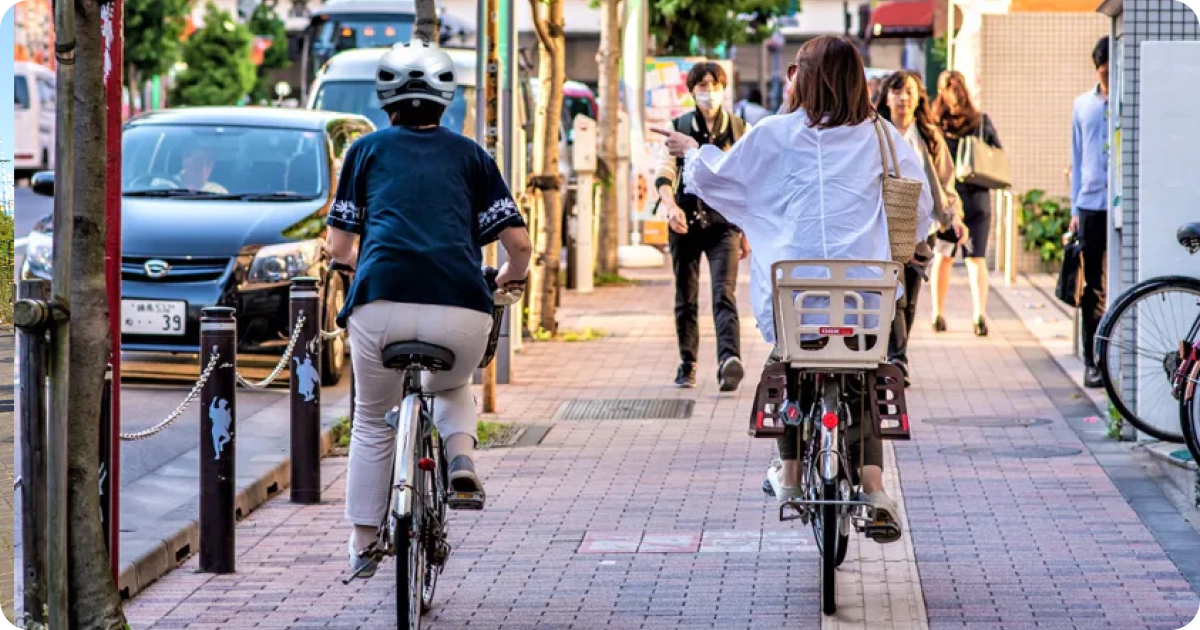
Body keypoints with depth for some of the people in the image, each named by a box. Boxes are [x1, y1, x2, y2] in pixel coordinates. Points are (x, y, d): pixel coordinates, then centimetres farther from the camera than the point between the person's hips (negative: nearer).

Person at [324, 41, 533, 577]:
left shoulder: (368, 149, 20)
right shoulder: (470, 155, 22)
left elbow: (339, 246, 19)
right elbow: (519, 242, 14)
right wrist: (510, 276, 36)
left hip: (381, 305, -1)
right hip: (461, 311, 1)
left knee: (372, 423, 22)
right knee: (453, 386, 33)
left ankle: (363, 546, 22)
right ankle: (460, 455, 6)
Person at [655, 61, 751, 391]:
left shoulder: (738, 129, 8)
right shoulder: (679, 127, 7)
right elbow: (664, 175, -2)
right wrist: (671, 206, -23)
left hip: (723, 222, -2)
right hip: (686, 221, 2)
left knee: (724, 293, -17)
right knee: (686, 299, 8)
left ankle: (729, 359, -33)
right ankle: (687, 364, 19)